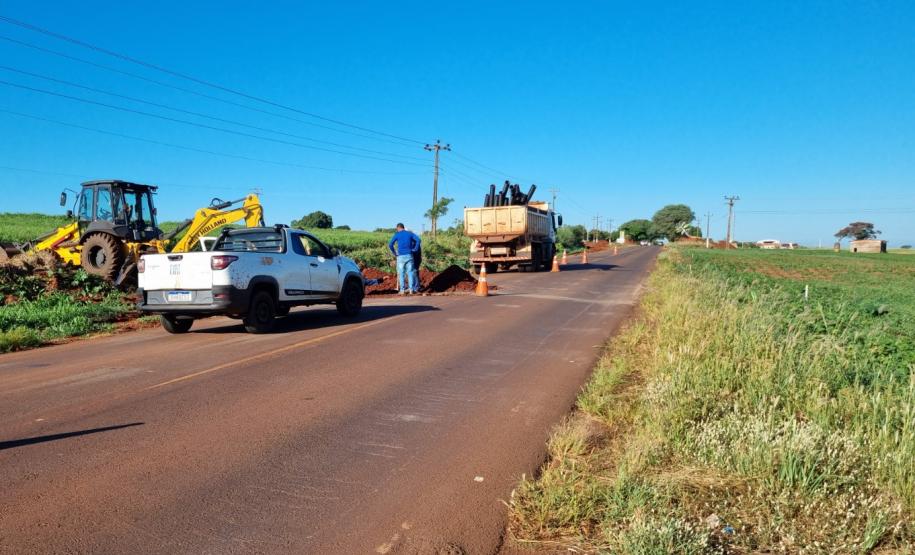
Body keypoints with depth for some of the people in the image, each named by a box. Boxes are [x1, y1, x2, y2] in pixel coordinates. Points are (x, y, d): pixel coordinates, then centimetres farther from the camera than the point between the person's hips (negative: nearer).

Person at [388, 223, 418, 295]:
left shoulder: (397, 235, 1)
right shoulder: (409, 234, 9)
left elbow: (390, 245, -7)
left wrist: (394, 253, 3)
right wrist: (414, 249, 0)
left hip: (401, 256, -2)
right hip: (409, 256, 2)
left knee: (401, 273, 5)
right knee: (410, 272, 6)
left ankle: (402, 290, 4)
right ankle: (411, 289, 4)